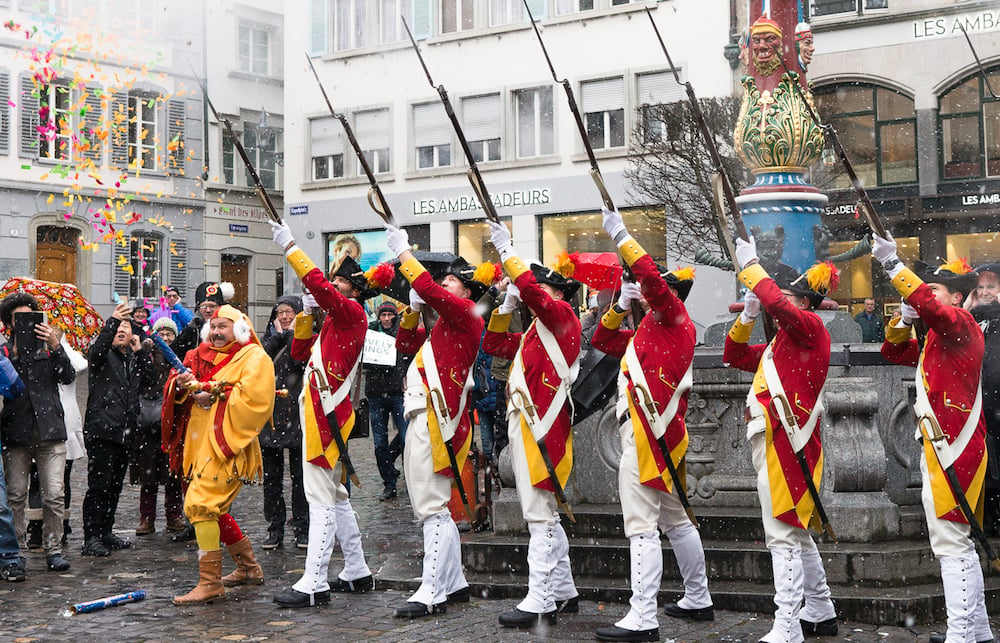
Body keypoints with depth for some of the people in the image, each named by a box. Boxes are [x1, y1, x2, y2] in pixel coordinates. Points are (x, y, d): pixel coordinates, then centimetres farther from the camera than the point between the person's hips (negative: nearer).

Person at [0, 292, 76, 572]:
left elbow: (68, 376, -2)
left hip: (50, 430, 0)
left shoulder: (48, 347, 13)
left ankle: (53, 549, 5)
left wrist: (56, 347, -13)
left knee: (54, 495, -5)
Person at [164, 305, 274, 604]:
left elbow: (254, 399, -18)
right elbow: (173, 393, 14)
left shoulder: (253, 358, -3)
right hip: (200, 443, 8)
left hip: (227, 444, -8)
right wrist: (180, 385, -8)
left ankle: (210, 583, -12)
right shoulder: (201, 356, 17)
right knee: (215, 508, 17)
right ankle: (249, 568, 33)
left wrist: (214, 396, -15)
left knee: (201, 504, -17)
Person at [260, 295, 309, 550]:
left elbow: (298, 360, -16)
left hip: (297, 412, -4)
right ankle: (275, 529, 12)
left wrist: (291, 333, -7)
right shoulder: (270, 336, 15)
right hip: (270, 412, 4)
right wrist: (277, 335, -3)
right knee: (271, 474, 5)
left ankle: (302, 528, 8)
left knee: (299, 474, 1)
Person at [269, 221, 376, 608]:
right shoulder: (333, 322, 20)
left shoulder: (353, 312, -8)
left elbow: (319, 286, -24)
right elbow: (300, 352, 23)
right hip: (320, 413, 10)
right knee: (335, 497, 15)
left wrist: (290, 247, -19)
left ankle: (314, 584, -13)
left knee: (322, 498, -12)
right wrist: (307, 313, 10)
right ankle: (357, 572, 23)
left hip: (327, 416, -10)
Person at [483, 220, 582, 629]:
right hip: (525, 425, 10)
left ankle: (539, 602, -12)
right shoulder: (536, 332, 22)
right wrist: (506, 306, 15)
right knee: (544, 514, 14)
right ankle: (564, 591, 22)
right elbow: (493, 345, 25)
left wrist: (506, 251, -16)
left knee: (540, 515, -11)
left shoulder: (562, 317, -4)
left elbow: (532, 290, -22)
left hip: (541, 427, -10)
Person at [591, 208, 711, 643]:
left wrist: (620, 235, -18)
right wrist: (621, 306, 11)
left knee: (642, 526, -12)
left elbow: (651, 278, -23)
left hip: (647, 436, -10)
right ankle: (698, 600, 30)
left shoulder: (674, 318, -6)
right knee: (676, 519, 18)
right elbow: (603, 341, 25)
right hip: (661, 435, 10)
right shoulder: (649, 330, 19)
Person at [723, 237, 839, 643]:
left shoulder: (810, 326, -6)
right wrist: (747, 316, 12)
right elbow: (733, 356, 25)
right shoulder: (779, 344, 21)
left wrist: (750, 265, -13)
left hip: (785, 443, -10)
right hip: (775, 442, 10)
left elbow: (776, 303, -25)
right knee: (795, 532, 19)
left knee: (783, 535, -13)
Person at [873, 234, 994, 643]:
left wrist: (893, 266, -34)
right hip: (943, 448, 11)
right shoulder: (938, 337, 20)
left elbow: (929, 306, -31)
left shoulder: (960, 323, -9)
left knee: (951, 542, -11)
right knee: (959, 541, 16)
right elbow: (894, 351, 22)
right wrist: (904, 319, 4)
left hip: (952, 450, -11)